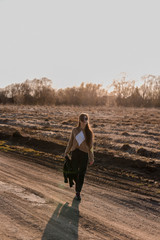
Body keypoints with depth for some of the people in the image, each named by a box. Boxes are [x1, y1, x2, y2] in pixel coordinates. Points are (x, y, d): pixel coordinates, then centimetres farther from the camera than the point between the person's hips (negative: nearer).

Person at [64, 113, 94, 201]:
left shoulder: (89, 132, -1)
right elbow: (70, 142, 11)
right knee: (74, 172, 7)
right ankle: (77, 184, 40)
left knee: (81, 174, 0)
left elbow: (90, 146, 3)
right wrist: (66, 153, 15)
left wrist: (91, 158, 4)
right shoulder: (75, 130, 2)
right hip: (75, 153, 1)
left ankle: (78, 192, 11)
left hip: (84, 155, -1)